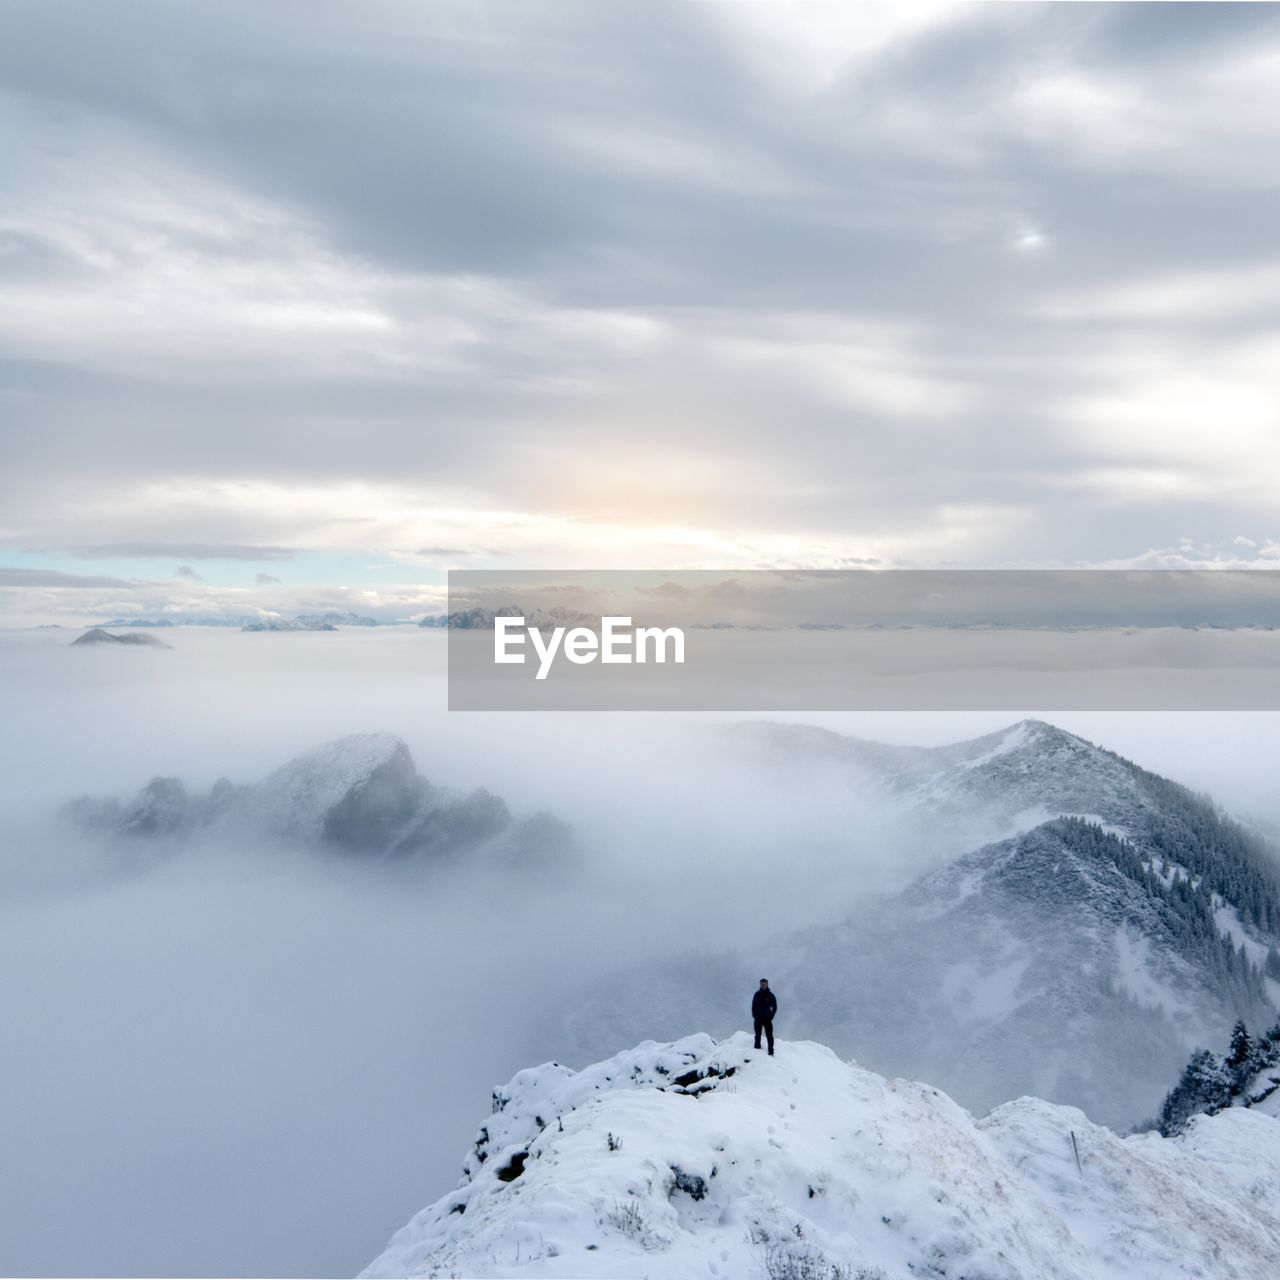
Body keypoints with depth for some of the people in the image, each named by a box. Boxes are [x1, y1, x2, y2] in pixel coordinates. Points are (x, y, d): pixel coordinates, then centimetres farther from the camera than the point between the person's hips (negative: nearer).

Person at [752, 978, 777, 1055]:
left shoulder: (771, 995, -2)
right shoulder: (757, 994, 4)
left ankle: (771, 1052, -1)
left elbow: (774, 1007, 1)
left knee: (769, 1036, -4)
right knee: (757, 1035, 7)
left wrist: (770, 1017, -7)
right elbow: (753, 1006, 8)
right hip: (758, 1019, 2)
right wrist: (755, 1016, -3)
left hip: (767, 1019, -2)